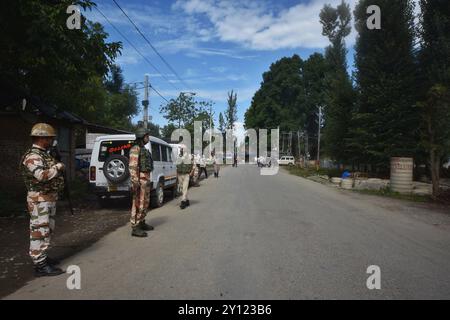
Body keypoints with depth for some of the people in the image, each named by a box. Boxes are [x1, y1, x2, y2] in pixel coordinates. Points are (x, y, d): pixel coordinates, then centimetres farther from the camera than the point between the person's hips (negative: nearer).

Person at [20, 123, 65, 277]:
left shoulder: (44, 154, 15)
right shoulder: (32, 156, -16)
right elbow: (42, 175, -31)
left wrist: (58, 167, 8)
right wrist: (57, 167, -18)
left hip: (49, 198, 10)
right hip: (39, 200, -10)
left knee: (47, 230, 18)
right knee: (39, 231, -5)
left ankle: (42, 257, 30)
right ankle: (40, 265, 0)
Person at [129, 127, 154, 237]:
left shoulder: (144, 149, 19)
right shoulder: (135, 149, -12)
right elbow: (132, 166, -19)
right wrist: (135, 182, -25)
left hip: (146, 179, 10)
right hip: (140, 180, -10)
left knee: (145, 202, 16)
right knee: (138, 204, -7)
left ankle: (141, 223, 27)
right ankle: (135, 228, -2)